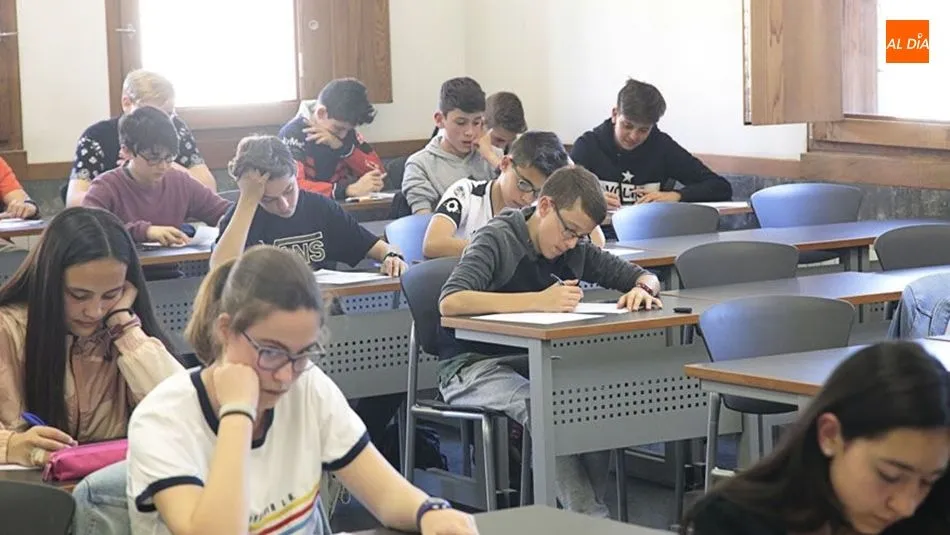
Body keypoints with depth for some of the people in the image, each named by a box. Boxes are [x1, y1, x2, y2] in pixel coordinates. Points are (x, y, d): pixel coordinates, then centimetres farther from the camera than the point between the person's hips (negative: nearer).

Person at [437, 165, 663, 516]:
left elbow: (642, 276, 16)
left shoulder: (575, 249, 5)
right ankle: (588, 517, -30)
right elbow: (450, 302, -31)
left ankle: (591, 502, -15)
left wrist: (642, 289, -11)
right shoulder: (497, 240, -14)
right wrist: (539, 301, -38)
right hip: (473, 366, -6)